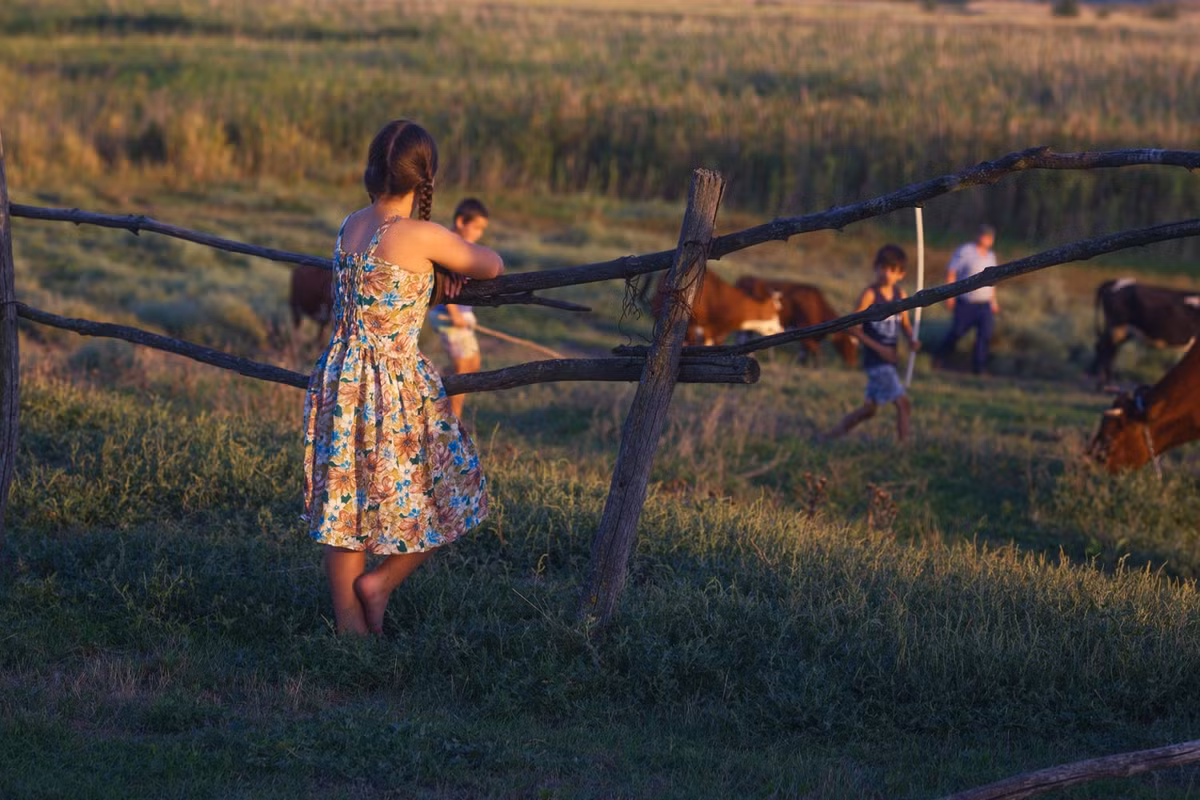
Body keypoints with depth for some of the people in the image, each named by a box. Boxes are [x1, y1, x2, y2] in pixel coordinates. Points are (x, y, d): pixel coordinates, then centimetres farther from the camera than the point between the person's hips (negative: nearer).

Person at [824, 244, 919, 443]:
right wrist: (879, 348, -19)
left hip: (889, 359, 7)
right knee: (903, 404, -14)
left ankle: (835, 433, 32)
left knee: (870, 409, 17)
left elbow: (905, 324, 17)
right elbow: (853, 328, -13)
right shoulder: (870, 294, -12)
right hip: (875, 360, -7)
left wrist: (912, 339, -6)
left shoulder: (900, 294, 7)